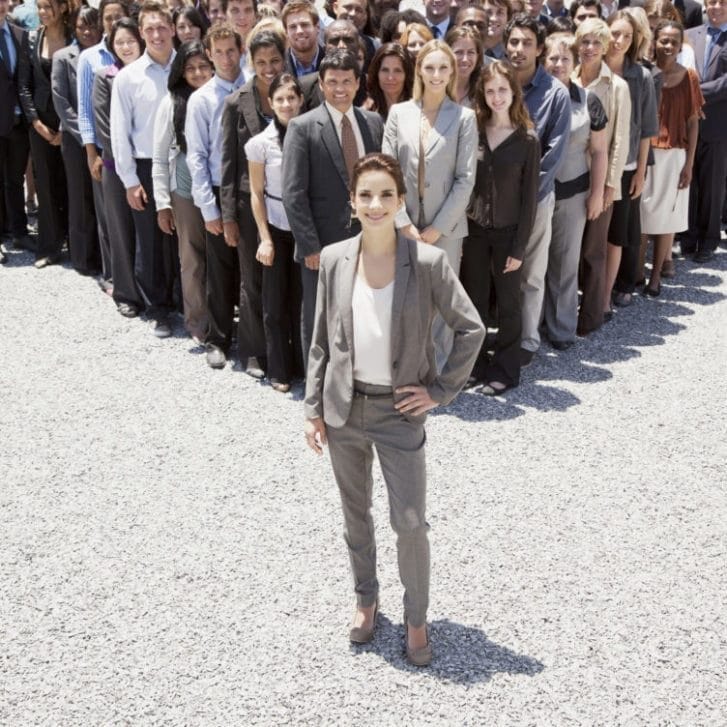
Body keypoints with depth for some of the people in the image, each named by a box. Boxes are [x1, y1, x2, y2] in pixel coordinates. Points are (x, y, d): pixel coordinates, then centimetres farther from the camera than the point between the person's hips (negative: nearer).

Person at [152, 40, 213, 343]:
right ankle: (198, 323, 22)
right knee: (193, 260, 7)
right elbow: (160, 157, 1)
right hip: (186, 192, 0)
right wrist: (162, 203, -2)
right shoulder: (172, 102, -2)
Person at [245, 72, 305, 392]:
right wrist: (265, 238, -6)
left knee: (303, 297, 4)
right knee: (276, 300, 6)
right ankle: (279, 369, 18)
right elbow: (257, 194, -3)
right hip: (276, 228, -1)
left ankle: (304, 363, 21)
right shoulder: (261, 143, -8)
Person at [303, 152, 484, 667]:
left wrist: (440, 390, -9)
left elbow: (471, 328, -8)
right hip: (345, 410, 3)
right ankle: (366, 600, 40)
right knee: (356, 515, 18)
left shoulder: (427, 262, -14)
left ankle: (416, 619, 25)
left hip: (400, 412, -3)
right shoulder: (334, 260, -4)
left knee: (410, 523, 2)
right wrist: (314, 408, 4)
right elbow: (322, 340, 3)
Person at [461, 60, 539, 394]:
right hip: (473, 229, 2)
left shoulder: (527, 140, -4)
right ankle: (474, 364, 23)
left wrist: (519, 247, -9)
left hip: (507, 232, -2)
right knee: (473, 301, 9)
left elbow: (529, 196, -5)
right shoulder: (472, 132, 2)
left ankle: (504, 370, 19)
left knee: (508, 303, 8)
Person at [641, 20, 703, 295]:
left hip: (674, 156, 0)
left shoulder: (689, 77, -1)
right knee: (639, 215, 5)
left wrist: (689, 163, -3)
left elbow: (693, 122, 1)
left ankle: (656, 275, 17)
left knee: (667, 217, 6)